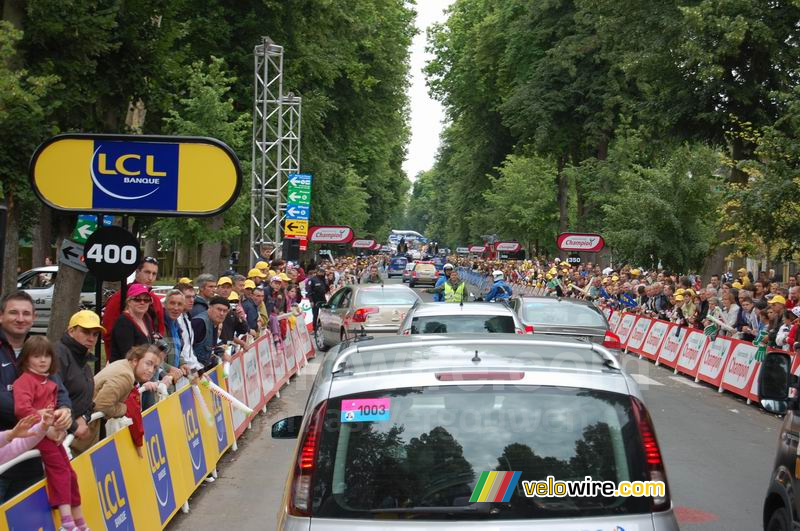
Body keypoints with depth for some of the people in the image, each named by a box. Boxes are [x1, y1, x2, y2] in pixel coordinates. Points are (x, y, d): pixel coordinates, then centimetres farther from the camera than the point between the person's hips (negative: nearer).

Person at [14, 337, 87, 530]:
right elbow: (22, 409, -25)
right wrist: (46, 427, -25)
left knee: (69, 473, 12)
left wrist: (61, 427, -3)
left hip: (52, 434, 9)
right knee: (60, 470, -18)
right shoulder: (24, 381, -10)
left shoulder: (50, 384, 17)